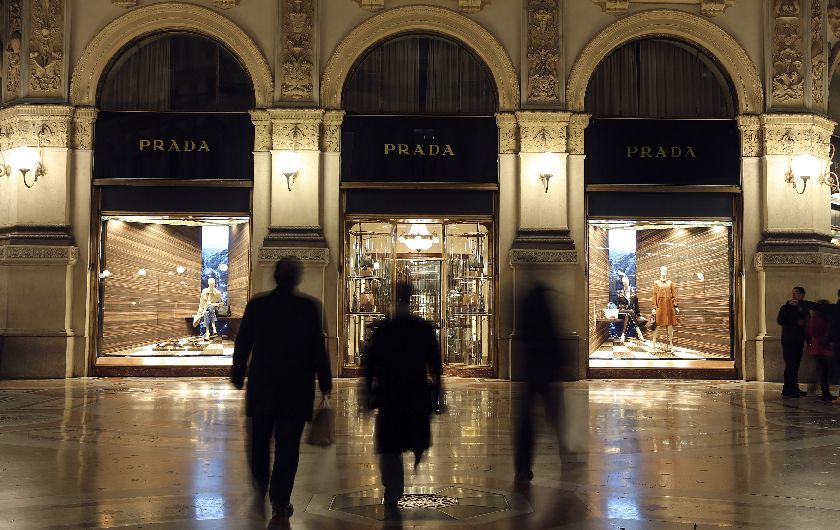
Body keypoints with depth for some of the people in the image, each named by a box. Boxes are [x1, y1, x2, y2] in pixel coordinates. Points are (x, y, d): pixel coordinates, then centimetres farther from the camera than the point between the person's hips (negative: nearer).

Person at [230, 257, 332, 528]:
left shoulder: (256, 305, -2)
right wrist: (325, 383, 4)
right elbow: (318, 349, -6)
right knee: (287, 447, 3)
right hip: (296, 388, -1)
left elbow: (242, 345, 3)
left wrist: (238, 376, 15)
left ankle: (261, 493, 21)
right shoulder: (309, 307, -8)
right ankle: (279, 508, 5)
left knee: (259, 440, 19)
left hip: (262, 386, 2)